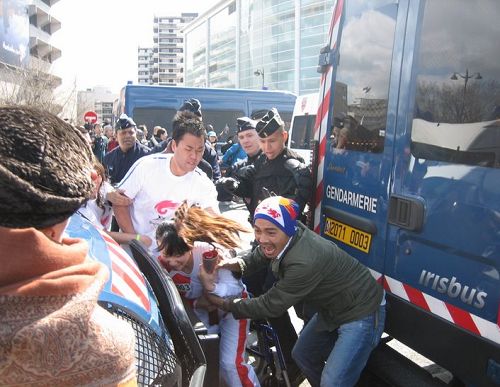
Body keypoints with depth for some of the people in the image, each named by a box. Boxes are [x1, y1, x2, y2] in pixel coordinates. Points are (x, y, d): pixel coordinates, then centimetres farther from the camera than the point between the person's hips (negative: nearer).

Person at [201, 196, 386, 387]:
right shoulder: (287, 237, -14)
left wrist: (218, 301, -23)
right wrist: (236, 263, -18)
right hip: (332, 309, 9)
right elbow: (258, 256, 4)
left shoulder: (305, 262, -38)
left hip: (361, 313, -9)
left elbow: (270, 306, -27)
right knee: (302, 355, 20)